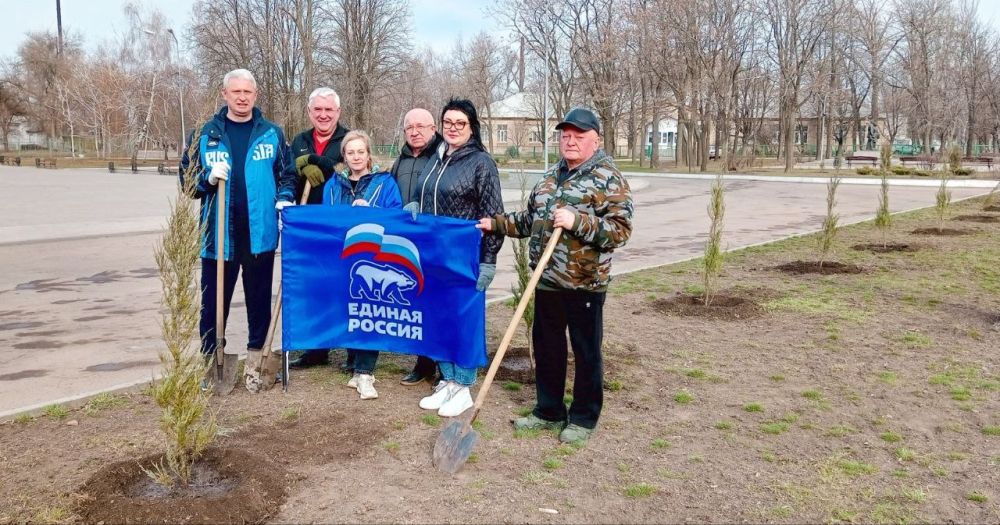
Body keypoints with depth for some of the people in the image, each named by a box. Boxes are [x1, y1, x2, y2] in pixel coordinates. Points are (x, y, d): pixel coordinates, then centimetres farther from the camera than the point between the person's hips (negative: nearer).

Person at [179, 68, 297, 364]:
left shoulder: (272, 134, 5)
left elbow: (288, 174, 11)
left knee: (259, 300, 12)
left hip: (260, 234, 1)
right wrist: (208, 178, -14)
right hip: (218, 235, 0)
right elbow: (187, 178, 7)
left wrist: (285, 199, -8)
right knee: (214, 302, 7)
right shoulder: (205, 135, 4)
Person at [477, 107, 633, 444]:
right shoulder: (551, 177, 15)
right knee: (546, 346, 15)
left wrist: (577, 221, -27)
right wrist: (496, 224, 15)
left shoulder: (609, 179, -9)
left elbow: (620, 230, -18)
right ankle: (548, 411, 31)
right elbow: (531, 220, 23)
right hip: (547, 280, 7)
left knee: (586, 352, 6)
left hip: (585, 283, -7)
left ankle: (583, 418, 21)